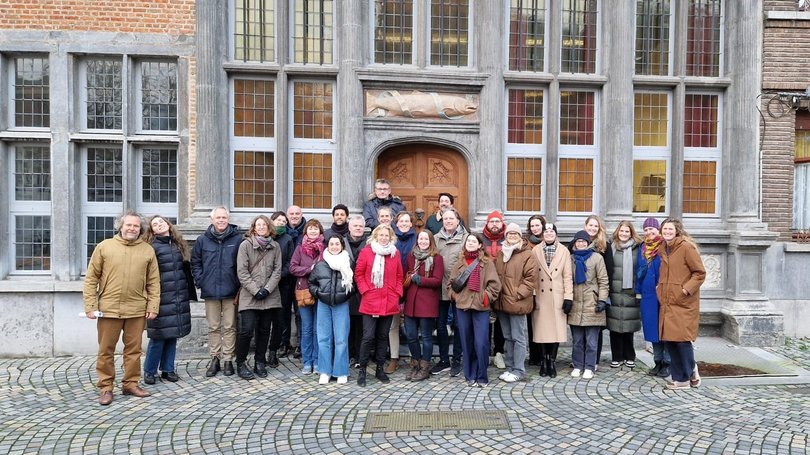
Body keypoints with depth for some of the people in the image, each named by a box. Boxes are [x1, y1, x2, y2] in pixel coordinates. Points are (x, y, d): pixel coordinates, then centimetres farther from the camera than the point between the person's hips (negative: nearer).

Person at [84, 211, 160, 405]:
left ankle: (131, 384, 23)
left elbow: (154, 282, 6)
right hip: (109, 308, -1)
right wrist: (90, 305, -3)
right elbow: (91, 278, 2)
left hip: (137, 310, 1)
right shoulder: (104, 247, 2)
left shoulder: (148, 250, 5)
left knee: (134, 349, 10)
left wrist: (153, 306, 0)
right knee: (106, 350, 7)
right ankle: (105, 387, 20)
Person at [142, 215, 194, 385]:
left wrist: (191, 293, 13)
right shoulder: (152, 247, -5)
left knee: (173, 334, 11)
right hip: (161, 299, -5)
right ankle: (149, 371, 15)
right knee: (159, 336, -1)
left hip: (179, 299, 5)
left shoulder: (179, 245, 13)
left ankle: (168, 369, 21)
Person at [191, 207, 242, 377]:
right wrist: (200, 280, 1)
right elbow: (195, 263, 11)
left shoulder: (237, 239, -4)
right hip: (210, 291, 2)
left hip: (230, 291, -2)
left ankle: (228, 360, 16)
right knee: (213, 328, 11)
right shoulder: (203, 240, 3)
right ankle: (214, 359, 21)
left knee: (229, 327, 6)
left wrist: (238, 282, -5)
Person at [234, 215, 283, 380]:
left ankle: (260, 363, 22)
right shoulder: (245, 245, -2)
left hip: (270, 296, 3)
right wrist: (255, 291, -12)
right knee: (247, 330, -8)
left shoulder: (275, 247, 7)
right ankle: (241, 364, 10)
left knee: (264, 330, 9)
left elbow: (277, 270, 3)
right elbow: (242, 272, -7)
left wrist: (267, 289, -9)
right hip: (249, 296, -3)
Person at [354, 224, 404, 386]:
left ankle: (380, 369, 24)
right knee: (368, 337, -5)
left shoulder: (395, 253, 8)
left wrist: (397, 294, 3)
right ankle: (362, 370, 9)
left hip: (389, 303, 3)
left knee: (383, 336, 12)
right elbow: (358, 274, 1)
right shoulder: (366, 251, -1)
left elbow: (399, 276, 12)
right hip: (370, 302, -3)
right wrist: (365, 291, -7)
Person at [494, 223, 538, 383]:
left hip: (517, 303, -6)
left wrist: (517, 294, -14)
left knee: (518, 338, 0)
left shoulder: (527, 255, -5)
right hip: (501, 302, 6)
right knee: (507, 337, 15)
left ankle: (519, 371, 10)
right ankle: (509, 368, 25)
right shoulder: (500, 254, 14)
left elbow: (530, 277, -10)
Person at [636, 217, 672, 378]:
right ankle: (658, 362, 21)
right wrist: (638, 290, 12)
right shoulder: (642, 248, 14)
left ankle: (667, 363, 11)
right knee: (652, 328, 10)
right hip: (648, 295, 6)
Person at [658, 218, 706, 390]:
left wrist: (686, 289, -16)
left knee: (682, 339, -7)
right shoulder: (662, 249, 13)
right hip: (667, 303, 7)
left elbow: (700, 273, -8)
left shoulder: (686, 247, -8)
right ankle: (680, 378, 18)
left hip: (684, 303, -7)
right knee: (669, 340, 7)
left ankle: (687, 373, 12)